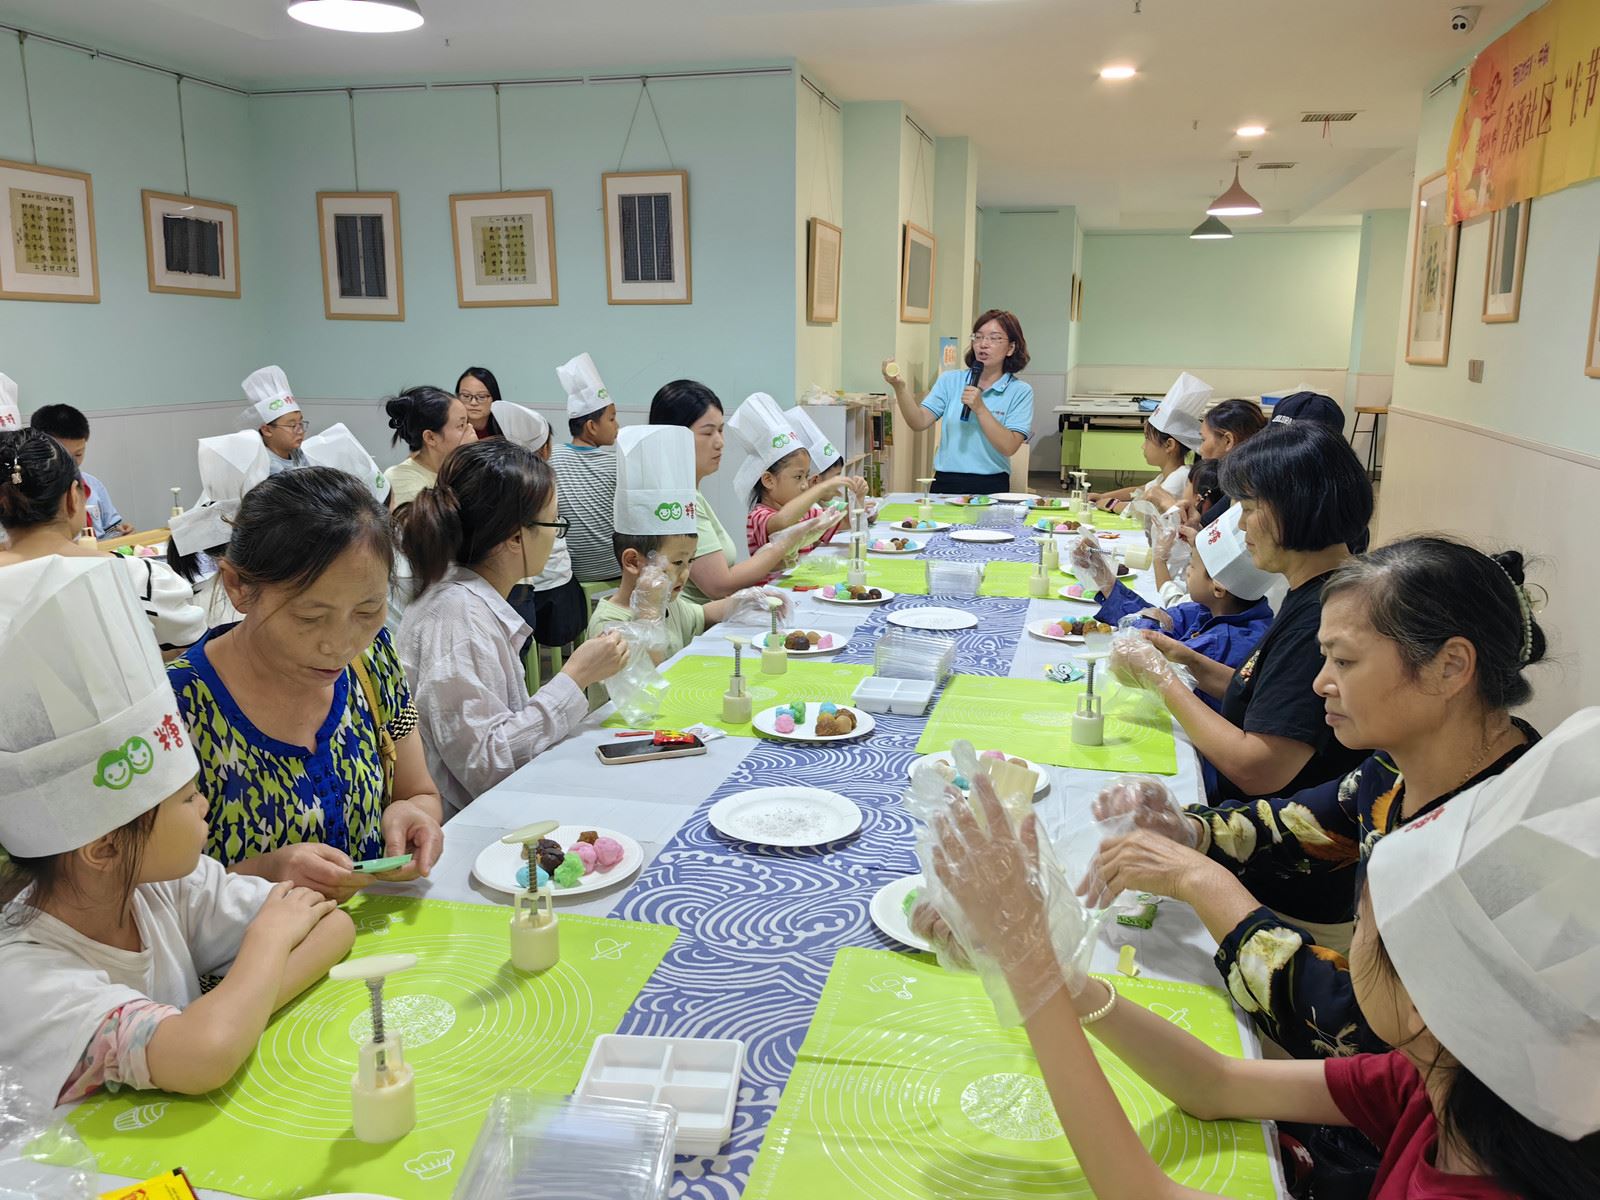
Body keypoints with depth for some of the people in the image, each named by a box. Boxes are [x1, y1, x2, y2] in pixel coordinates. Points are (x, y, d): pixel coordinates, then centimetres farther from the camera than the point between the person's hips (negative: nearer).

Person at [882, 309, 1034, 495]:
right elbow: (919, 422, -2)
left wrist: (980, 408, -10)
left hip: (990, 486, -2)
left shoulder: (1020, 392, 4)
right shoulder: (950, 380, 11)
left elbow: (1009, 447, -7)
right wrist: (900, 387, -16)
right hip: (945, 482, 2)